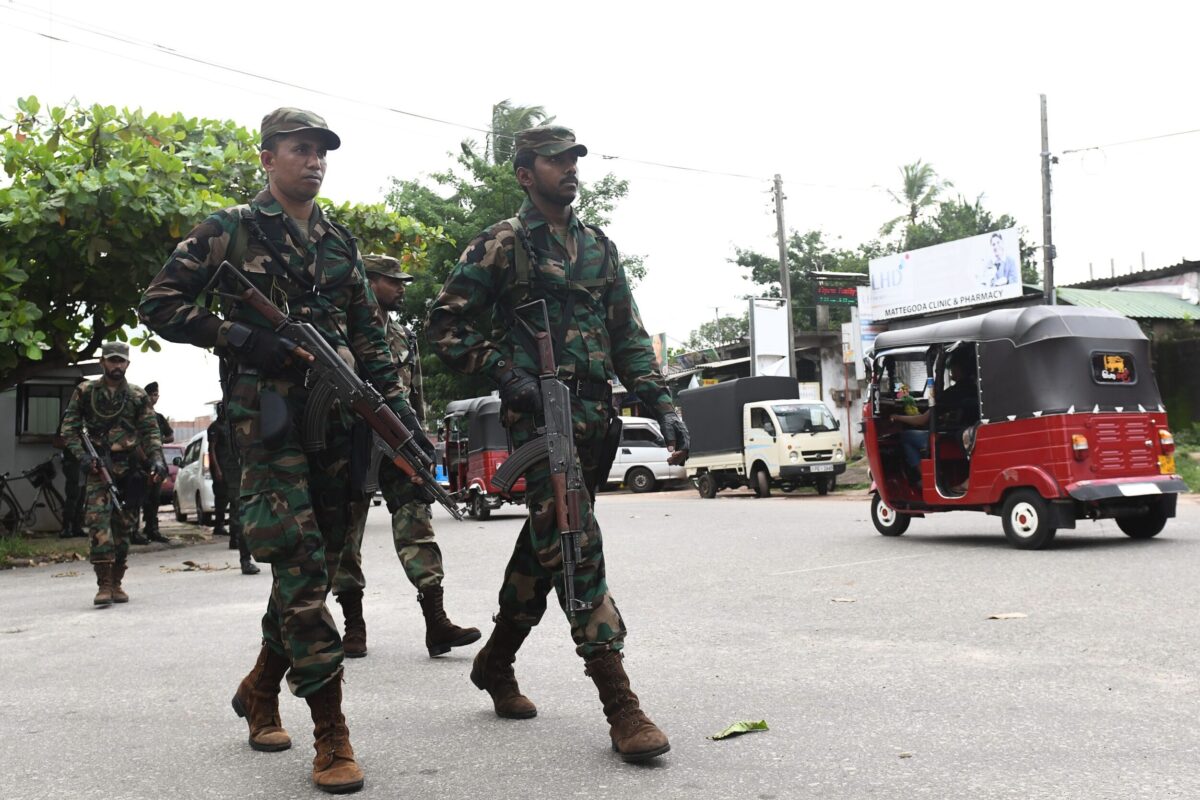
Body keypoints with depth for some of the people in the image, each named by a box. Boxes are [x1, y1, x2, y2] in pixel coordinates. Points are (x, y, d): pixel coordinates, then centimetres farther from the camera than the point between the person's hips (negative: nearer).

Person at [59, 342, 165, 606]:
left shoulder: (138, 396, 9)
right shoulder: (85, 392, 6)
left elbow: (150, 431, 6)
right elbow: (69, 428, 5)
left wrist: (156, 458, -10)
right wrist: (81, 456, -10)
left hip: (130, 468, 2)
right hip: (98, 467, -2)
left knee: (123, 525, 6)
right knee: (98, 521, -17)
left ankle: (116, 582, 16)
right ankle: (104, 584, -18)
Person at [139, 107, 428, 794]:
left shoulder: (341, 242, 18)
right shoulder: (231, 230, 4)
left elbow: (371, 341, 17)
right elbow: (159, 305, 1)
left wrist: (405, 416, 7)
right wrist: (240, 336, -12)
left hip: (339, 418, 6)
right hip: (267, 414, -5)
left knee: (320, 562, 8)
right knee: (301, 561, -14)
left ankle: (260, 689, 29)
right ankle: (331, 735, -10)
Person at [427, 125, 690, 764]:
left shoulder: (600, 248, 18)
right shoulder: (502, 245, 1)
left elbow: (628, 335, 17)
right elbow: (446, 324, 0)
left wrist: (662, 403, 6)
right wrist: (504, 373, -12)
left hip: (593, 415, 7)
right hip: (538, 413, -6)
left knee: (545, 542, 13)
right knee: (576, 543, -14)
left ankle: (496, 663, 30)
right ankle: (620, 704, -14)